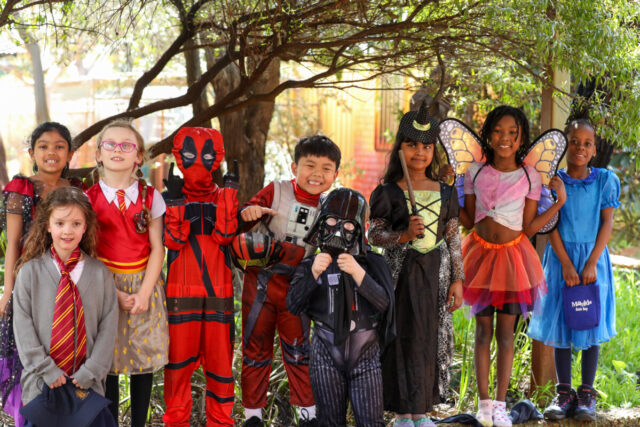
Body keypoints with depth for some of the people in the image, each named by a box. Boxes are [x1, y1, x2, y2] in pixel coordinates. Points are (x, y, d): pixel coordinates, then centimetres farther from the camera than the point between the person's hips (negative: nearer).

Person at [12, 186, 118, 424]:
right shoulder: (30, 272, -2)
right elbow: (23, 326, -4)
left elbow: (108, 325, -2)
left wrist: (90, 372, -10)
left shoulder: (100, 273, 0)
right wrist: (47, 370, -11)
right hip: (41, 383, 0)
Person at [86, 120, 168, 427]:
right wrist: (114, 293, -12)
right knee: (107, 357, 2)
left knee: (144, 354, 4)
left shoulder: (149, 197, 1)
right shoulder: (89, 199, -2)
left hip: (144, 285, 1)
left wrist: (144, 292, -11)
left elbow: (157, 248, -1)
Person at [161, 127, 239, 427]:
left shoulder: (223, 198, 10)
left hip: (218, 290, 2)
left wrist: (229, 192, -10)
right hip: (181, 290, -1)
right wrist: (175, 200, -16)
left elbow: (223, 236, -8)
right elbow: (172, 240, -9)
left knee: (220, 356, 4)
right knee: (179, 356, 1)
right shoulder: (172, 197, 6)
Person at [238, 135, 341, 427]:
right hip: (260, 282, -1)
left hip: (296, 286, 1)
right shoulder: (276, 192, -8)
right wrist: (247, 213, -31)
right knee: (255, 347, 8)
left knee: (298, 349, 11)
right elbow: (236, 227, -10)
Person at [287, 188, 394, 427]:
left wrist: (357, 273, -26)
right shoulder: (310, 265, 2)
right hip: (326, 356, 1)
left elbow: (383, 302, -14)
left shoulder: (371, 264, 0)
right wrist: (313, 274, -22)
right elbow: (293, 306, -8)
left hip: (365, 356, -1)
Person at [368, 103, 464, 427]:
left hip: (436, 273, 3)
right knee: (403, 340, -1)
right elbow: (374, 234, -4)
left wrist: (457, 280, 4)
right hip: (402, 273, -3)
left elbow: (453, 239, 8)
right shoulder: (388, 193, -2)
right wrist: (404, 235, -20)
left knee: (433, 340, 7)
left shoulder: (445, 193, 7)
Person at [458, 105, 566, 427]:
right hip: (480, 253, 1)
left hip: (512, 256, -1)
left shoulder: (529, 177, -4)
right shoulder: (475, 173, 0)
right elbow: (468, 221, 5)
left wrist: (560, 201, -11)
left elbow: (529, 228, -5)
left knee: (505, 334, 5)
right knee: (483, 331, 6)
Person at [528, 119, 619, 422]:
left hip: (593, 258, 0)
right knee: (561, 324, 3)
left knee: (591, 325, 2)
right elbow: (551, 226, -4)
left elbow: (607, 223, -3)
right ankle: (564, 393, 13)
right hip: (561, 258, 0)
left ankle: (587, 394, 12)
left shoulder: (605, 180, 1)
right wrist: (567, 266, -12)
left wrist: (591, 264, -12)